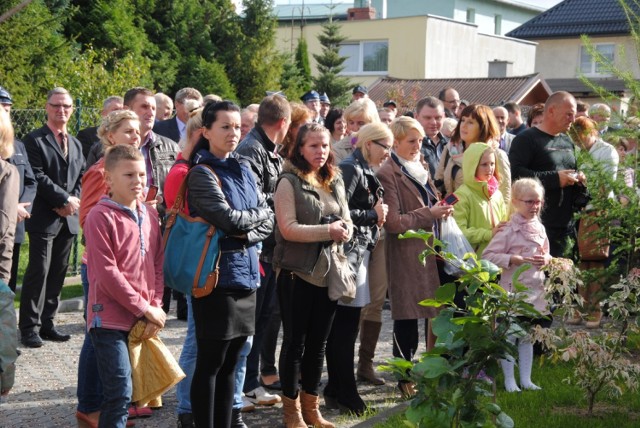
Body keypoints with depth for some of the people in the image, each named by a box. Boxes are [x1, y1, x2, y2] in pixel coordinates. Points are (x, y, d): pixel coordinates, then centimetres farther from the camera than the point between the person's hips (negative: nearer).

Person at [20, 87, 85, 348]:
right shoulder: (34, 140, -4)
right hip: (44, 217, -6)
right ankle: (29, 328, 1)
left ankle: (47, 323, 17)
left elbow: (81, 178, 15)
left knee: (58, 274, 9)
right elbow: (38, 177, -13)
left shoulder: (75, 144, 18)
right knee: (39, 272, -6)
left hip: (68, 218, 6)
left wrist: (73, 202, -2)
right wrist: (65, 199, -15)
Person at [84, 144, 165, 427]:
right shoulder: (100, 216, -10)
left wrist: (155, 307, -1)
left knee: (121, 393, 13)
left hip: (143, 320, 6)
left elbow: (158, 265, 11)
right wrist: (144, 308, -12)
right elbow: (107, 273, -15)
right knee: (120, 393, -9)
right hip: (110, 318, -6)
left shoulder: (150, 215, 10)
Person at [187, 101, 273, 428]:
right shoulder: (202, 173, -9)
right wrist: (257, 213, -2)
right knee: (210, 363, 0)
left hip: (245, 274, 7)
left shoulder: (243, 170, 12)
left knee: (229, 363, 13)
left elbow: (269, 221, 9)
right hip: (217, 276, -7)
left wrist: (248, 234, -10)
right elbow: (229, 219, -20)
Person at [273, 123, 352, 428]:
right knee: (295, 342, 3)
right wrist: (328, 231, -19)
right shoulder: (289, 182, -8)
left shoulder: (335, 182, 12)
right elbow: (288, 229, -17)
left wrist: (344, 230, -10)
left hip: (329, 273, 6)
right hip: (297, 273, -6)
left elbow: (347, 223, 13)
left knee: (318, 343, 13)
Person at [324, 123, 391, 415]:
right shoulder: (351, 170, -13)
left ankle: (336, 390, 20)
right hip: (349, 253, -10)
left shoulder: (364, 172, 17)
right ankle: (345, 393, 3)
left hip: (358, 252, 10)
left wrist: (377, 216, 5)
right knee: (346, 326, -4)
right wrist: (373, 214, -13)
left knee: (342, 325, 13)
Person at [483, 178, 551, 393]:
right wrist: (515, 259, -22)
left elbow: (546, 254, 20)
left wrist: (546, 259, -3)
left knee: (528, 336, 14)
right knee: (509, 336, 1)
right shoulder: (508, 230, -12)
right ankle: (509, 381, 12)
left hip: (534, 289, 6)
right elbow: (488, 256, -16)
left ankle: (525, 379, 23)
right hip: (512, 289, -6)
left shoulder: (540, 228, 8)